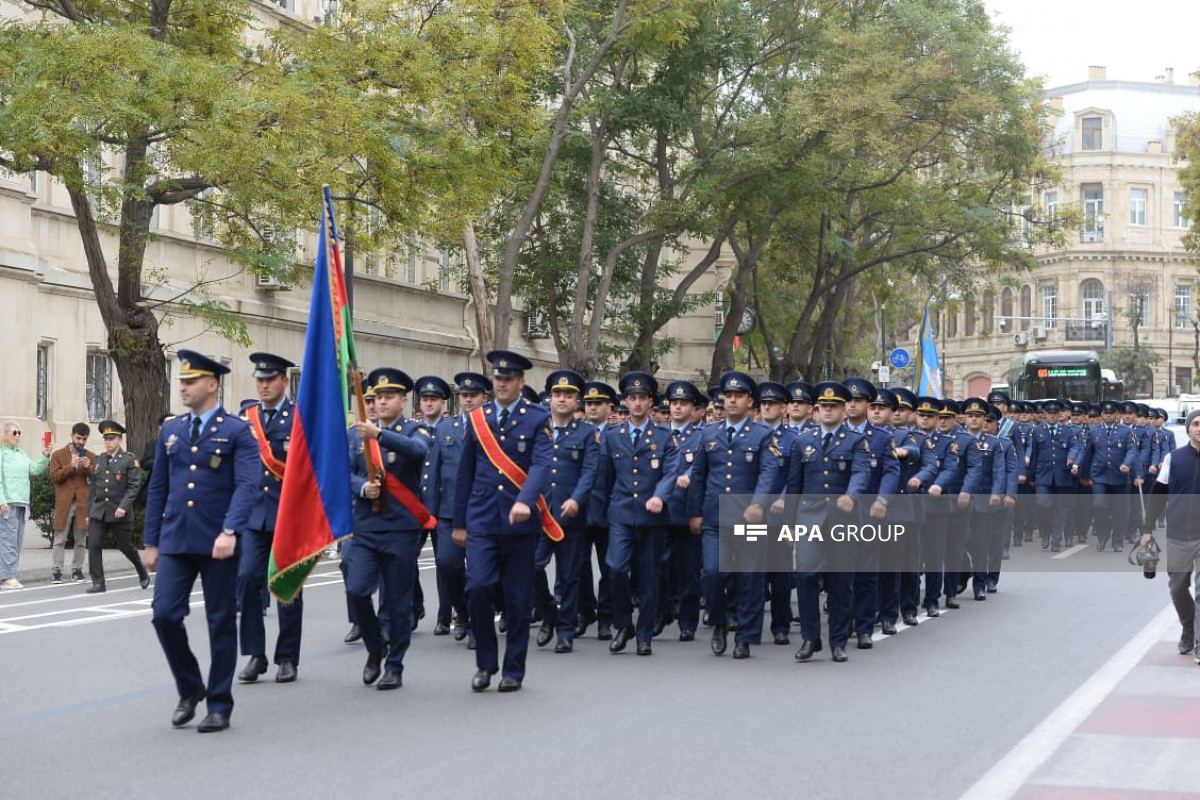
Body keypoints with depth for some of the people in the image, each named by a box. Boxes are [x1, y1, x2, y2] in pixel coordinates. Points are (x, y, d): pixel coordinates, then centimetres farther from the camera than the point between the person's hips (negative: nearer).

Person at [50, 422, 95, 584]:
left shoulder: (91, 457, 13)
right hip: (64, 502, -2)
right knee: (60, 540, -1)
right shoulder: (58, 455, 7)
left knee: (81, 540, 5)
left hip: (84, 502, 2)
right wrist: (70, 466, -16)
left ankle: (77, 569, 13)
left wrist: (89, 468, -12)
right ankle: (56, 571, 1)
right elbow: (54, 476, -3)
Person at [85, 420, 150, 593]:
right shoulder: (99, 459, 11)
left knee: (126, 547, 7)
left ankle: (143, 573, 31)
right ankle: (98, 582, -2)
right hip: (98, 512, 4)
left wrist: (124, 506, -21)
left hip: (119, 512, -4)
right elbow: (94, 487, 15)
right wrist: (88, 512, 13)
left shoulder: (130, 460, -5)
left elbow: (134, 486, -10)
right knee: (94, 545, -7)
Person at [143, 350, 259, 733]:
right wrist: (151, 542, 11)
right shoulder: (170, 430, 12)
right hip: (175, 541, 4)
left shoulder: (237, 431, -4)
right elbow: (157, 489, 14)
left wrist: (230, 532, -28)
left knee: (221, 623, 3)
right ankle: (190, 689, 16)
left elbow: (247, 485, -15)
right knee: (164, 614, -5)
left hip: (217, 542, -4)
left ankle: (219, 705, 13)